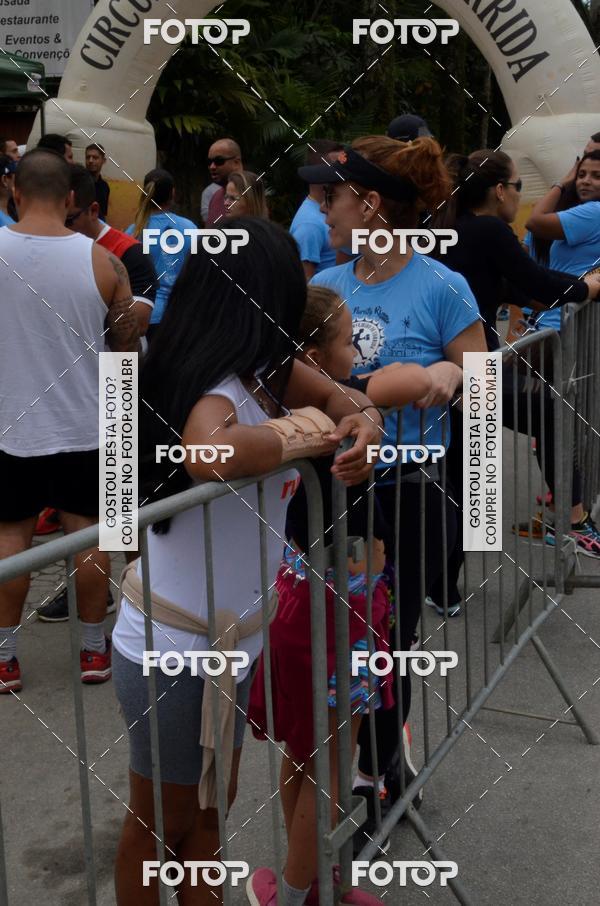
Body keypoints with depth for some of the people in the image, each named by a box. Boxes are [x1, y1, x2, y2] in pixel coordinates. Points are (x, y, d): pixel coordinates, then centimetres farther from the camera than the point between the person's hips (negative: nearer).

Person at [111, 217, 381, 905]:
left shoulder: (256, 374, -2)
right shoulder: (217, 392, -28)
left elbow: (332, 393, 11)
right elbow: (211, 454, -51)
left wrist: (360, 419, -13)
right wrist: (302, 434, -32)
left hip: (223, 642, 8)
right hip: (173, 653, -8)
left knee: (207, 810, 25)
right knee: (158, 829, 15)